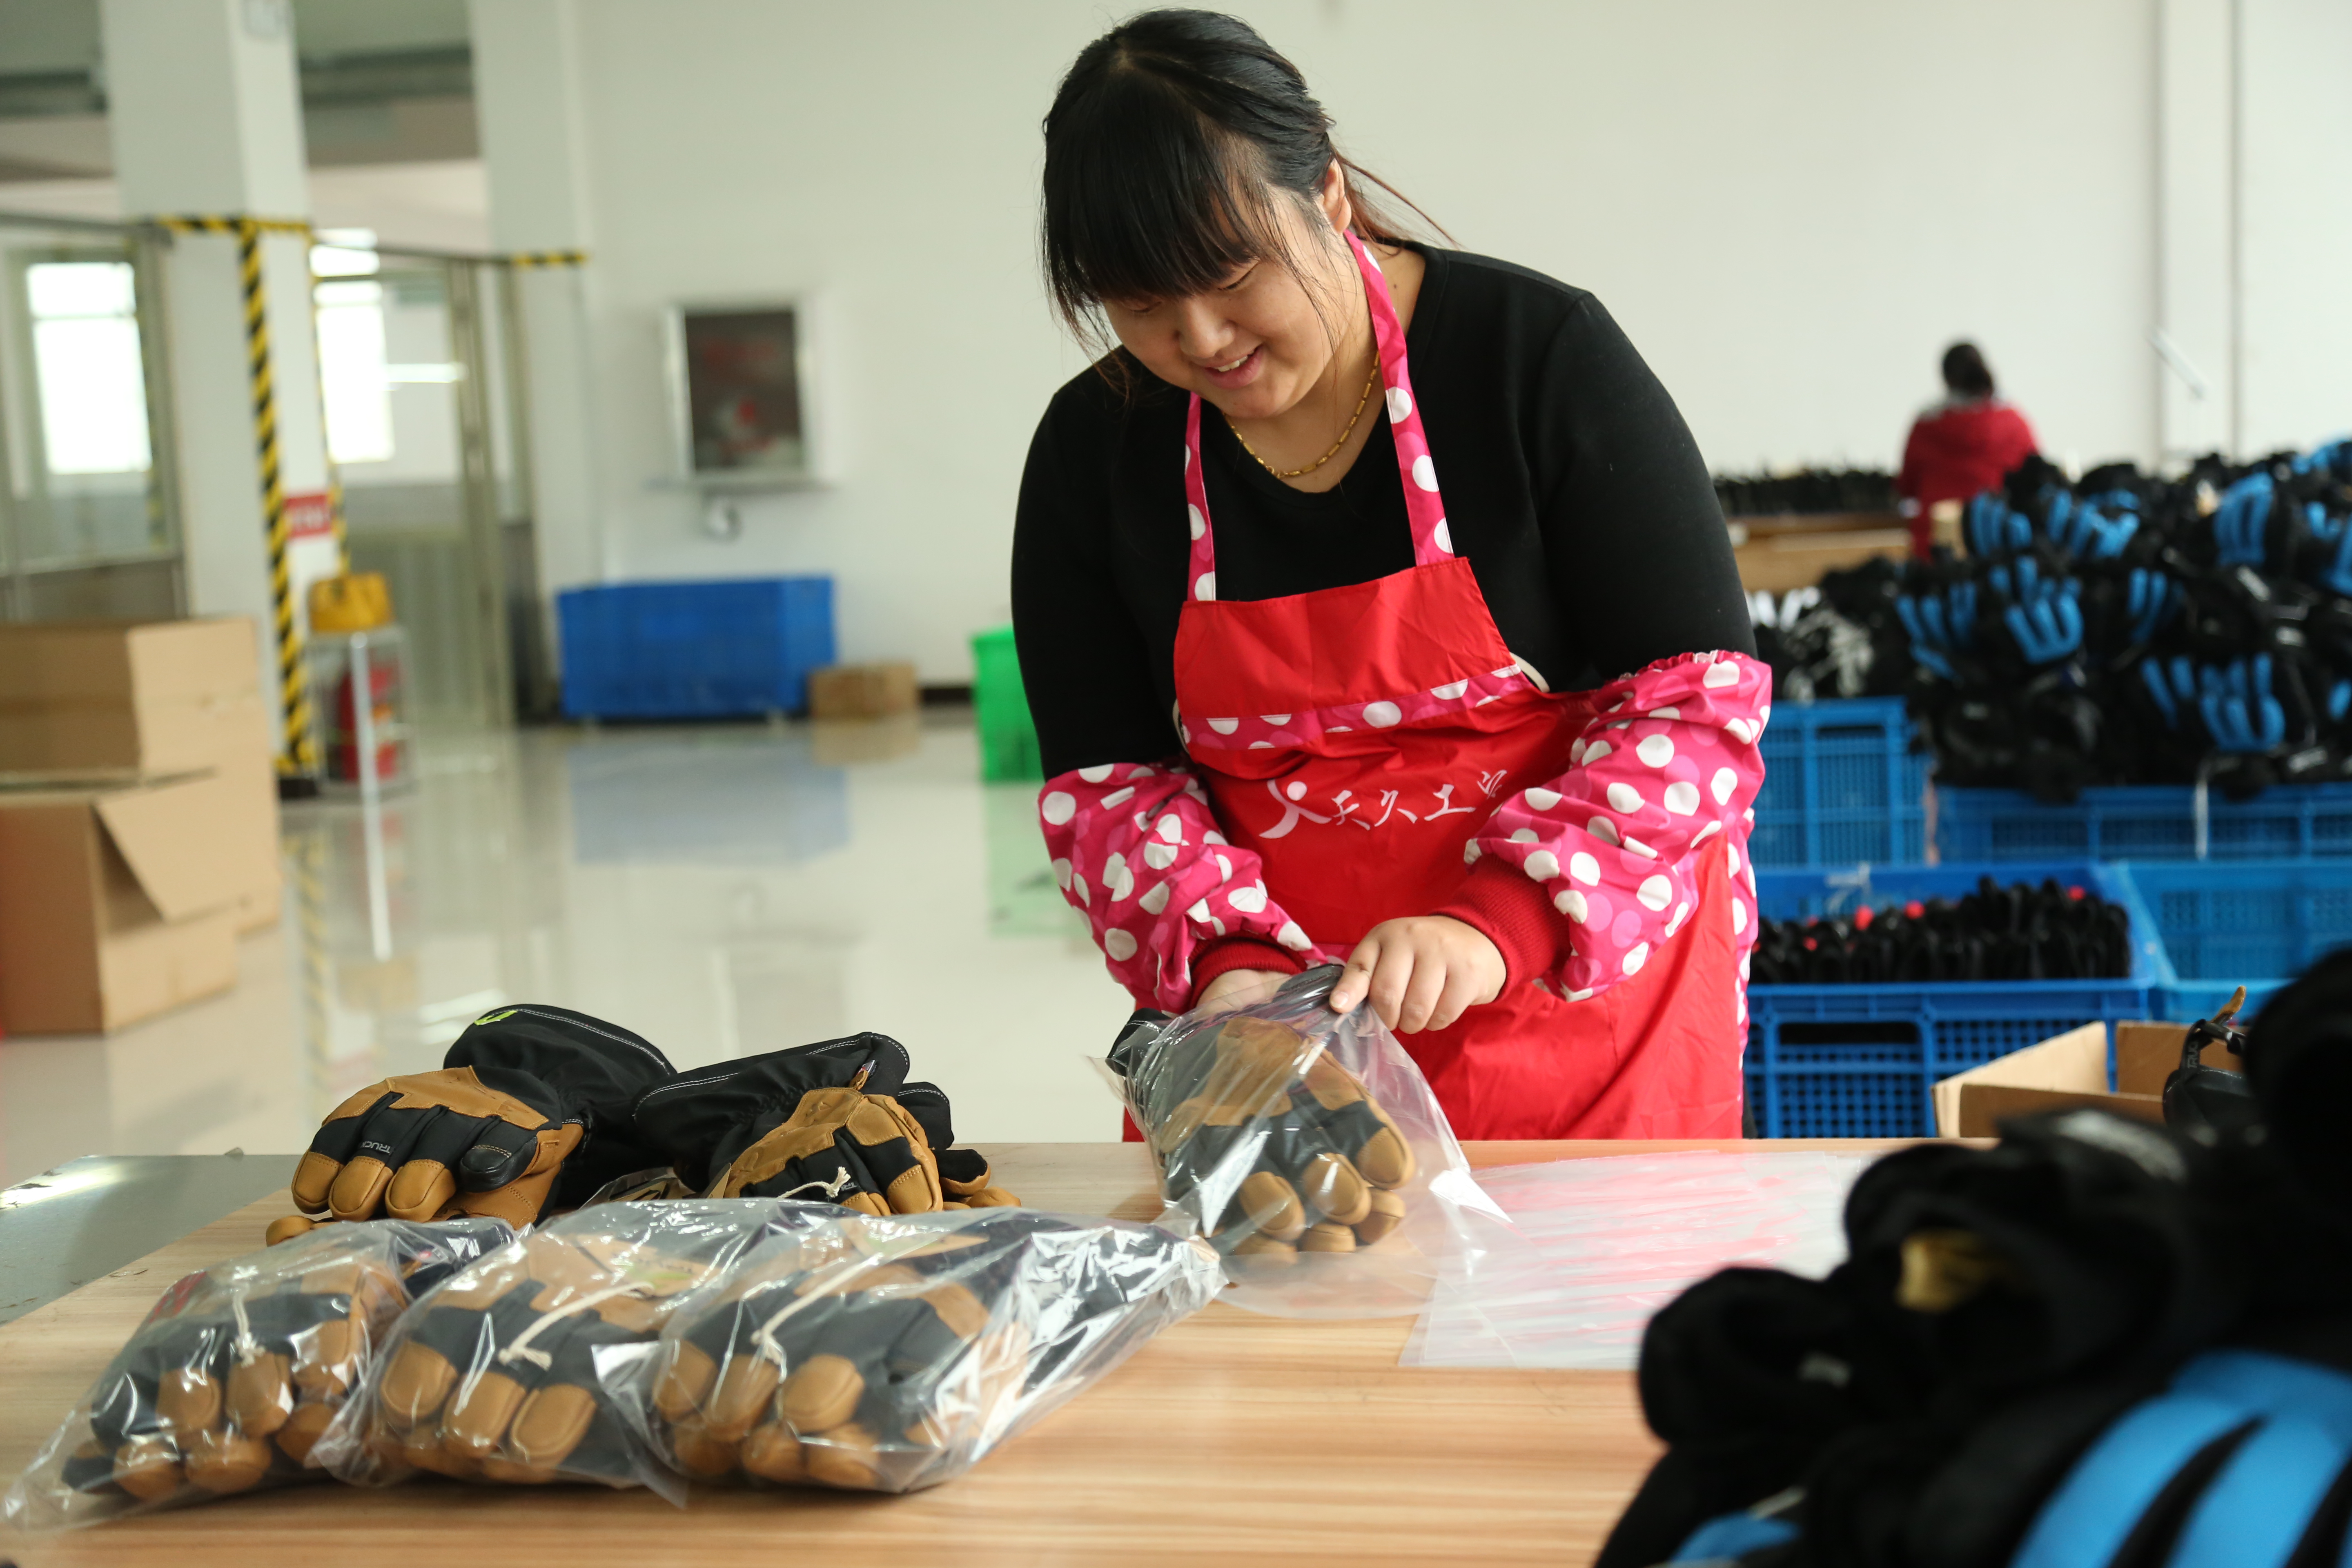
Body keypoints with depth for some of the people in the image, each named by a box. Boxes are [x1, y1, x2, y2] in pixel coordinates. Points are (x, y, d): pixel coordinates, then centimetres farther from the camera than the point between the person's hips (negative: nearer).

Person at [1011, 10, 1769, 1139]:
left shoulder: (1539, 354, -11)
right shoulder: (1095, 447, -1)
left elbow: (1701, 700, -13)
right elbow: (1106, 777, 1)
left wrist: (1498, 923, -26)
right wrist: (1223, 957, -19)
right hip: (1275, 1006, 2)